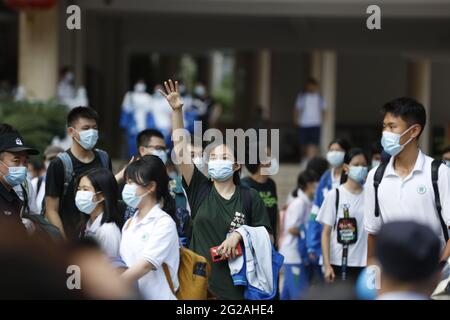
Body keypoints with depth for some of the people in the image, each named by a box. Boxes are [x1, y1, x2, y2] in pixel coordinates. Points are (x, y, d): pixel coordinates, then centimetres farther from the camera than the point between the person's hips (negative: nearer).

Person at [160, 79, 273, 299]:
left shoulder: (249, 197, 3)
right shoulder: (200, 190, 5)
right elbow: (180, 148, -1)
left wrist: (239, 235, -11)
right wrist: (176, 110, -9)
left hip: (236, 283, -1)